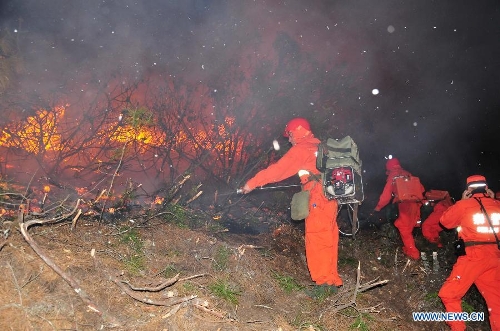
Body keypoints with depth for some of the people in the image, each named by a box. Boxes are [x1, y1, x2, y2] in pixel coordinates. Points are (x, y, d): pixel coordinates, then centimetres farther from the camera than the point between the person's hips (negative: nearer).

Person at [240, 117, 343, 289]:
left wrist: (252, 183, -2)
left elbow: (277, 169, -6)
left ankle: (324, 282, -3)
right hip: (331, 196, 9)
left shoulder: (301, 149, -3)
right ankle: (332, 279, 20)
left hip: (318, 198, -9)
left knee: (316, 239, -5)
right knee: (328, 239, 13)